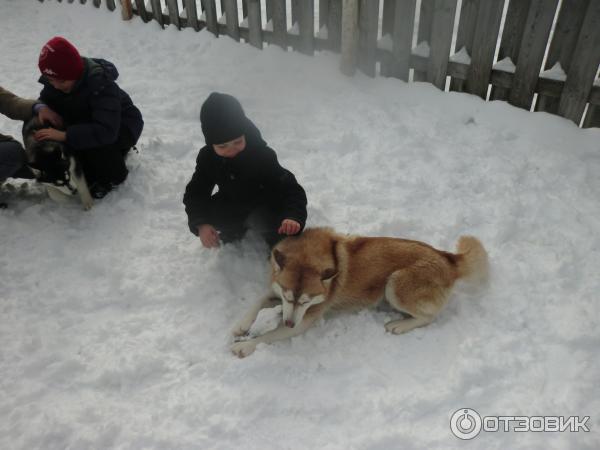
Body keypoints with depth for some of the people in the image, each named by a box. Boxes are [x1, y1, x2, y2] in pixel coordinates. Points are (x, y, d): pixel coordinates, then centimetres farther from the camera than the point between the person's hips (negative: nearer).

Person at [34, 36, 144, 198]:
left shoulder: (101, 84, -36)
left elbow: (106, 131, -47)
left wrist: (65, 135, -52)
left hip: (121, 127, -7)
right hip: (87, 123, 7)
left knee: (96, 143, -37)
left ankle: (113, 176, -7)